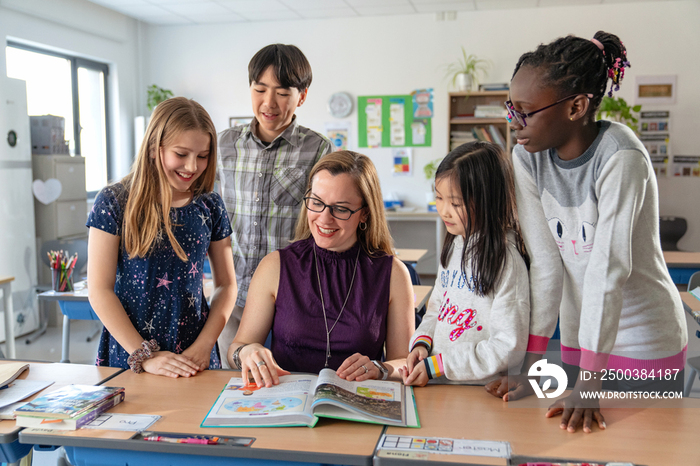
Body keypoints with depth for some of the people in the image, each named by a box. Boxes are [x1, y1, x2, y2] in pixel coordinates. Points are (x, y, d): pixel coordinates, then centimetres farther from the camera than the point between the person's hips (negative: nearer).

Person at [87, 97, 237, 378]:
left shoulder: (209, 207, 2)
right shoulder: (114, 203, -7)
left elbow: (226, 285, 5)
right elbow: (99, 291, -9)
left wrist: (204, 346, -7)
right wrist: (143, 355, -13)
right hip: (128, 357, -2)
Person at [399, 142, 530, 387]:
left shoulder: (506, 260, -14)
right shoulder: (455, 245, 10)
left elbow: (509, 348, -15)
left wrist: (436, 365, -15)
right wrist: (421, 344, 0)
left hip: (481, 394, -7)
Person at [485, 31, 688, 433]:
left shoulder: (620, 157, -23)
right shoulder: (528, 158, -9)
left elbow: (608, 267, -29)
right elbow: (545, 261, -11)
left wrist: (589, 384, -30)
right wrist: (530, 364, -14)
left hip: (646, 343, -4)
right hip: (579, 338, 5)